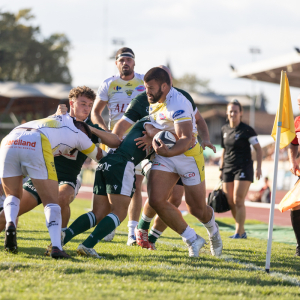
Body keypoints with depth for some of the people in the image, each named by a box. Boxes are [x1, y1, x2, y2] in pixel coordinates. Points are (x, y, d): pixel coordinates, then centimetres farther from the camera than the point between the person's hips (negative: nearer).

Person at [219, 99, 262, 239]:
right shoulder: (224, 130, 9)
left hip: (244, 168, -6)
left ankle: (239, 233, -7)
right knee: (230, 202, 4)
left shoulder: (247, 130, -7)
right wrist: (221, 168, 18)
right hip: (228, 168, 6)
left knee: (238, 201, -13)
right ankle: (241, 230, 17)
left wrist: (259, 167, -13)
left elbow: (258, 149, -5)